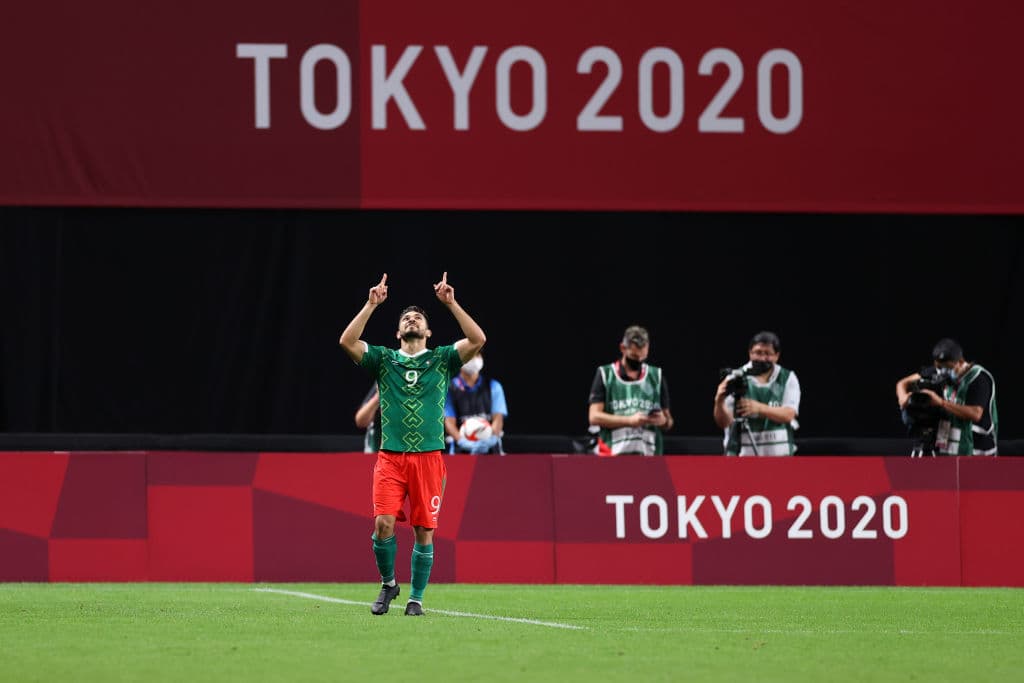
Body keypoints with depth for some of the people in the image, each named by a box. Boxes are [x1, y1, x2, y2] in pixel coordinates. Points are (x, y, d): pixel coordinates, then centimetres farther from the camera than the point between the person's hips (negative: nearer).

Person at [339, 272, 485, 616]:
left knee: (424, 532, -1)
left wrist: (451, 304, -6)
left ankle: (416, 598, 9)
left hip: (429, 456, 0)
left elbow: (478, 340, -4)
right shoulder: (384, 359, 12)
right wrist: (371, 305, -5)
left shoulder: (442, 359, 10)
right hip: (390, 457, 0)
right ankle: (388, 584, 10)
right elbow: (347, 341, -2)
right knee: (384, 523, -13)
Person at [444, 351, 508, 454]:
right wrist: (463, 441, -22)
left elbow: (498, 419, 1)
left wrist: (489, 439, -20)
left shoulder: (493, 387, 10)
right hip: (462, 450, -1)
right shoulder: (449, 389, 5)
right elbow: (449, 422, -2)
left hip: (490, 447, 1)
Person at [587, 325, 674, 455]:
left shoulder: (657, 376, 15)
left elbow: (668, 423, 19)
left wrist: (663, 421, -6)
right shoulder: (605, 375, 7)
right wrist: (629, 420, -13)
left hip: (648, 454, 2)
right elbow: (594, 417, -1)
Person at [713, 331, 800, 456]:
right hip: (742, 454, -1)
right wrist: (719, 402, -29)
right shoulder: (737, 378, -1)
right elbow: (723, 422, -6)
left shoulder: (788, 379, 4)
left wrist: (759, 408, -26)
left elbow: (788, 414, -10)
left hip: (778, 455, 1)